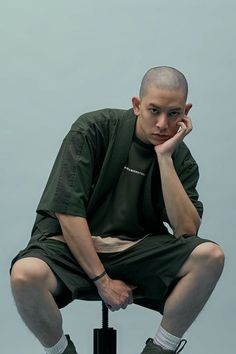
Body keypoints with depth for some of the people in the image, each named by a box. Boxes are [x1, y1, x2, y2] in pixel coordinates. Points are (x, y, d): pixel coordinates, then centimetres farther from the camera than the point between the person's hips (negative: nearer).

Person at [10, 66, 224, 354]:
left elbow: (186, 230, -14)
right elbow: (67, 212, -14)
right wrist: (102, 280, -16)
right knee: (25, 275, -36)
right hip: (71, 244, -3)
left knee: (210, 255, -22)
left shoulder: (181, 158, 0)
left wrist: (164, 157, -18)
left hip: (135, 248, 3)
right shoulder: (93, 129, -11)